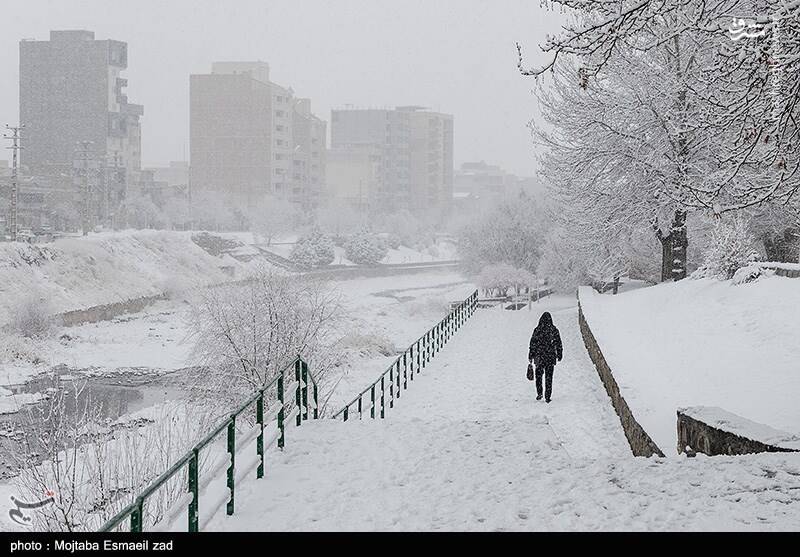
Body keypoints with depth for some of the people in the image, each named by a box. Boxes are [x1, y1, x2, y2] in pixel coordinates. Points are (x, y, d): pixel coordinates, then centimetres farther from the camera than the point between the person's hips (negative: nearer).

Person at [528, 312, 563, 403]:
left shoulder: (537, 330, -7)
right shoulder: (554, 330, -1)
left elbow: (533, 344, -4)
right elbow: (559, 344, 5)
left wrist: (530, 356, 3)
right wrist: (559, 355, 16)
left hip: (539, 357, -1)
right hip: (551, 357, 1)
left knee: (539, 375, 16)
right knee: (549, 377, 7)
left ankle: (539, 393, 5)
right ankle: (547, 396, 4)